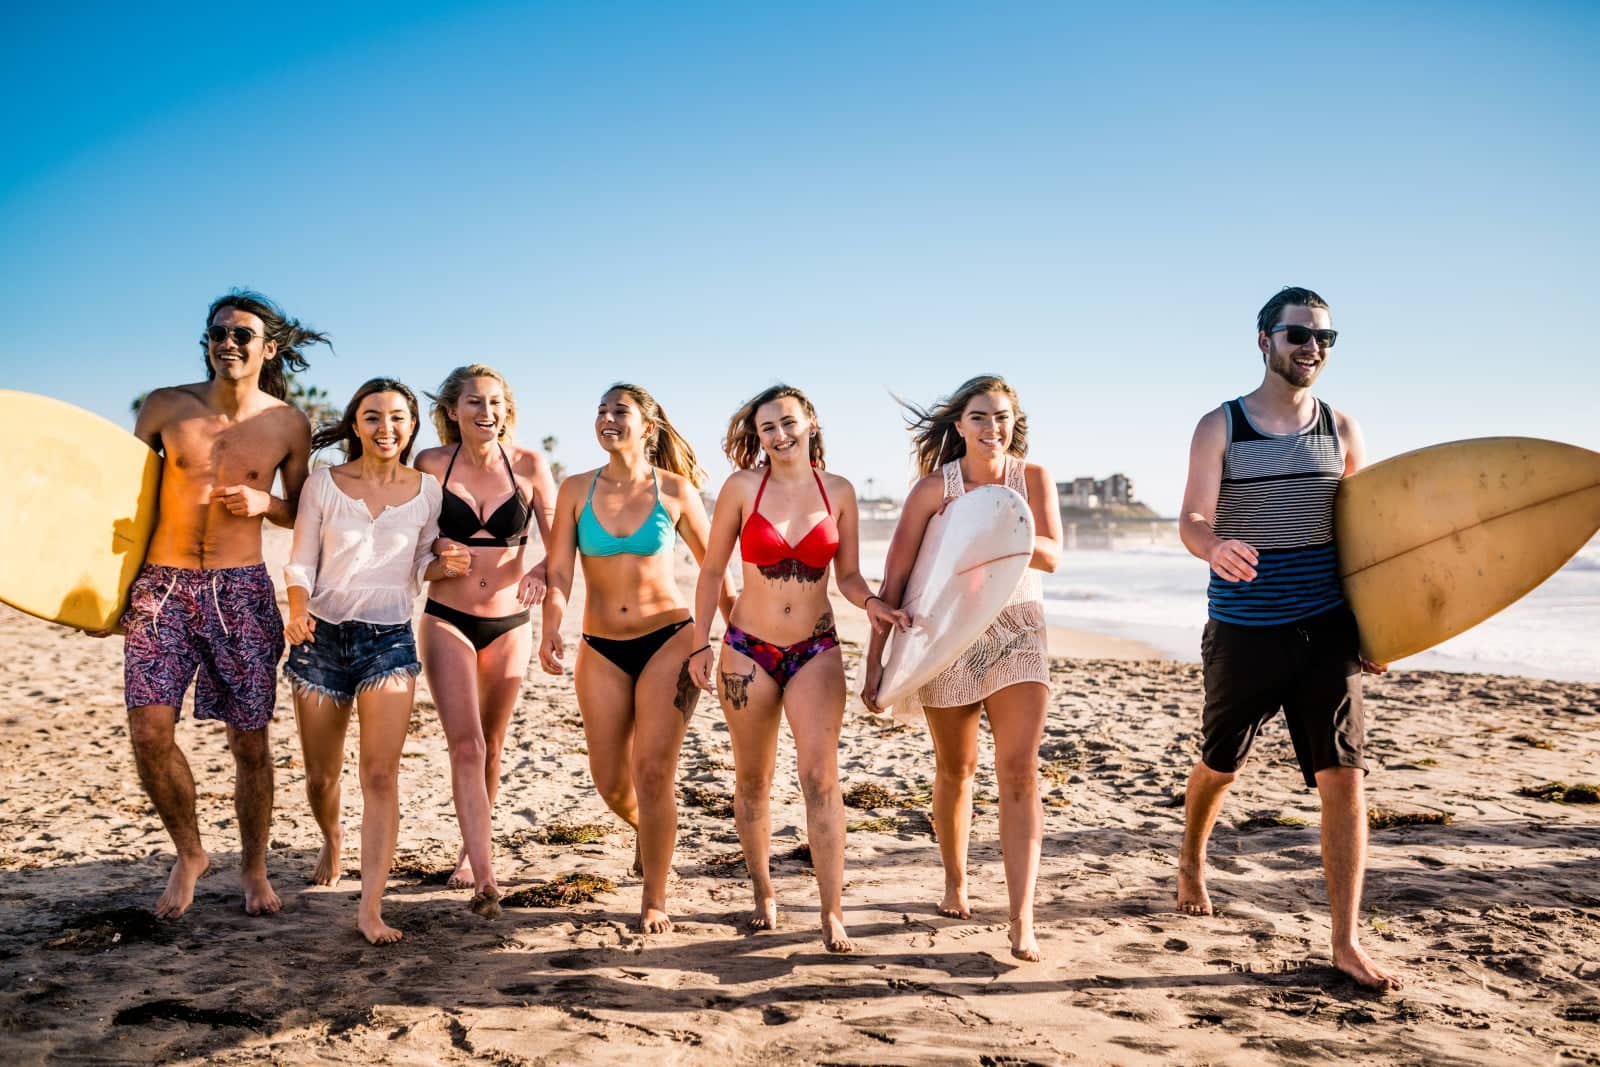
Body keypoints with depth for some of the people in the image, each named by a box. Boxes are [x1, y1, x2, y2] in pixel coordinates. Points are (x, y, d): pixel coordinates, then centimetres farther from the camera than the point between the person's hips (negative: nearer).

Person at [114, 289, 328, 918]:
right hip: (161, 584, 1)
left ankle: (254, 868, 23)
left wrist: (265, 502, -11)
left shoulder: (288, 425, 2)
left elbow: (303, 515, 12)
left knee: (250, 743, 4)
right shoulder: (166, 407, 3)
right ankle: (188, 853, 16)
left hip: (241, 589, 0)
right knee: (149, 731, -9)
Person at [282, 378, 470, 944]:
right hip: (322, 639, 1)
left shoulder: (427, 489, 2)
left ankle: (371, 907, -9)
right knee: (321, 776, 12)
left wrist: (443, 565, -11)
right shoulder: (323, 484, 0)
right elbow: (300, 562, 1)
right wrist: (297, 611, -18)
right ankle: (331, 843, 45)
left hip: (390, 641, -1)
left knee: (381, 774, -11)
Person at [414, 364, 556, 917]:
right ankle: (485, 879, -13)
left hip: (509, 624, 2)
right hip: (447, 619, -2)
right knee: (466, 747, -13)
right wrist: (437, 552, -16)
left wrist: (542, 570, -26)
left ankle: (469, 850, 36)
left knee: (490, 747, 15)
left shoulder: (528, 465, -4)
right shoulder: (431, 464, -5)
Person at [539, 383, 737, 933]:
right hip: (601, 649, 3)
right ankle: (649, 831, 43)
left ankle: (655, 900, 8)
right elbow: (559, 571, -5)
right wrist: (552, 630, -21)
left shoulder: (675, 490, -2)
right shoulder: (577, 490, 1)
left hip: (668, 639, -2)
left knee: (653, 773, -8)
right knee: (610, 782, 7)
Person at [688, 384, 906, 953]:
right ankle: (763, 894, 29)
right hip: (748, 649, 0)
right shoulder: (742, 488, -4)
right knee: (753, 781, 11)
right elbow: (712, 570, 3)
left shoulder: (838, 491, 0)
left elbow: (848, 575, 7)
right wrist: (700, 643, 0)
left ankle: (832, 913, -5)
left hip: (816, 651, 0)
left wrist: (871, 603, -14)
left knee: (820, 775, -12)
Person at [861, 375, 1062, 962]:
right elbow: (894, 577, -8)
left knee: (1019, 773, -10)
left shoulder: (1034, 478, 0)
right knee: (955, 770, 13)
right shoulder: (933, 488, -7)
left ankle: (1022, 920, -9)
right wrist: (876, 659, -10)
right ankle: (955, 883, 35)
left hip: (1017, 634, 1)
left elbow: (1052, 557, -9)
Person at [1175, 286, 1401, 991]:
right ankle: (1191, 864, 45)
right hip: (1244, 631, -2)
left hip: (1328, 631, 2)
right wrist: (1214, 549, -36)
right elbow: (1191, 521, -13)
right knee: (1220, 765, 15)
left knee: (1343, 779, -6)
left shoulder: (1341, 430, 6)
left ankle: (1346, 944, 4)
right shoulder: (1220, 426, -3)